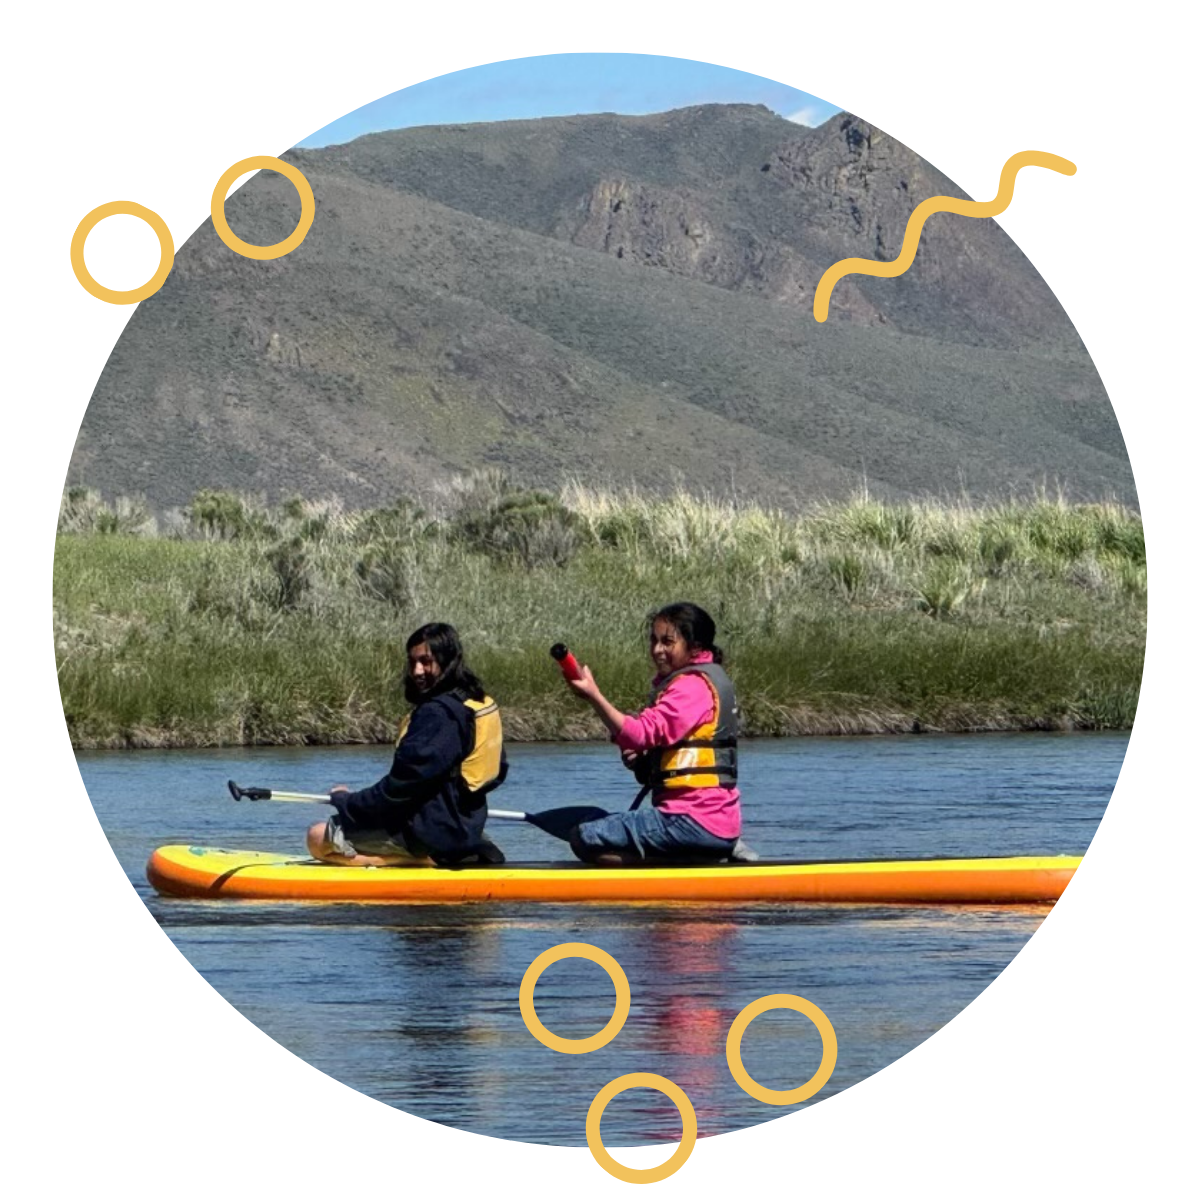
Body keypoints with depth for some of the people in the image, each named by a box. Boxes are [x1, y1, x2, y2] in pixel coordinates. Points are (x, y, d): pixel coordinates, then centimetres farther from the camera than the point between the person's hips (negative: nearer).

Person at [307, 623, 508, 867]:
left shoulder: (438, 714, -21)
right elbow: (498, 772, 18)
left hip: (431, 836, -10)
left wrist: (345, 801, -9)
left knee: (319, 838, -12)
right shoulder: (481, 703, 8)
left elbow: (402, 786, -22)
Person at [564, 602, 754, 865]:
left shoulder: (693, 685, -13)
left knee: (586, 839, -13)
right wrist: (641, 760, 5)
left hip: (696, 821, -11)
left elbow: (643, 734, -26)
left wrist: (594, 696, -34)